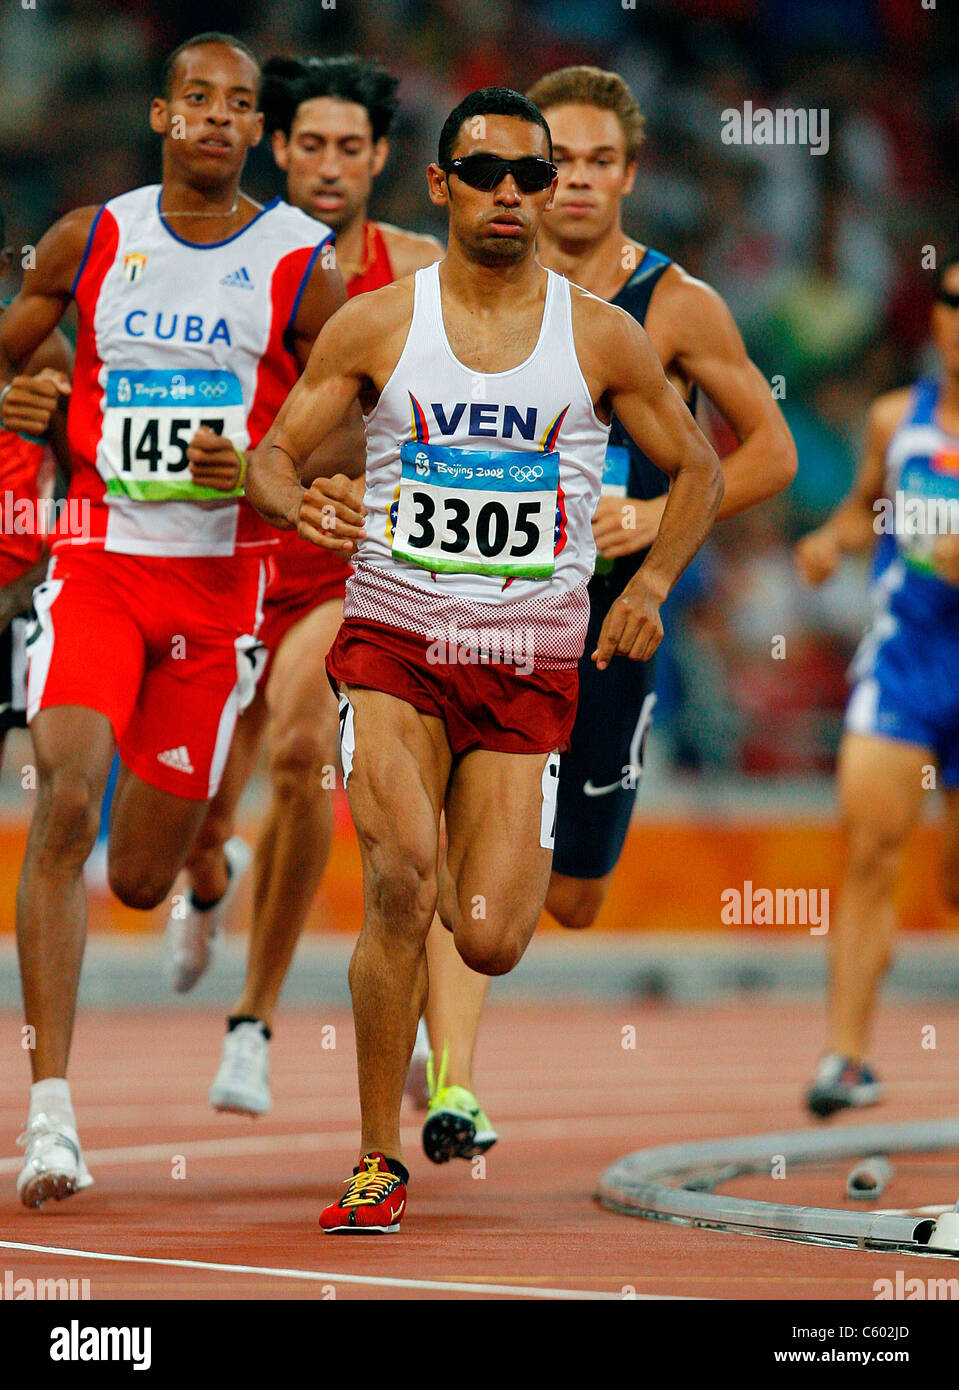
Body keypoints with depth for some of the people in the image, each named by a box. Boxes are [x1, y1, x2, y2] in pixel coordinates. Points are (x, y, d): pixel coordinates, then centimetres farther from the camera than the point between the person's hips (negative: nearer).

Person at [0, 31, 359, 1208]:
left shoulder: (300, 267, -2)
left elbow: (353, 438, 1)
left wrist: (258, 469, -18)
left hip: (223, 573, 0)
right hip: (97, 563, 0)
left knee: (141, 879, 5)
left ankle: (201, 835, 47)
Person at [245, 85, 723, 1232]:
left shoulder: (600, 337, 4)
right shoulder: (376, 323, 2)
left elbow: (696, 468, 15)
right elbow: (268, 456, 3)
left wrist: (651, 584, -1)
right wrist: (297, 503, -21)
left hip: (532, 660, 1)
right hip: (393, 638, -1)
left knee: (489, 943, -9)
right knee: (402, 878, -25)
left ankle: (507, 869, 33)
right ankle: (379, 1161, -12)